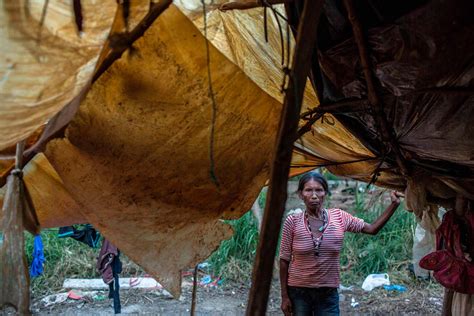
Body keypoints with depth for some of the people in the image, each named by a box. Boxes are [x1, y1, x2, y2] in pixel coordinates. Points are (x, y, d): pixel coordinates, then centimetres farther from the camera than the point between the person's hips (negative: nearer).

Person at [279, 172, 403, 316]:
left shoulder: (339, 217, -3)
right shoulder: (292, 222, -10)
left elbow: (372, 229, 3)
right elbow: (284, 260, -4)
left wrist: (394, 204, -4)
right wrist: (284, 296, -4)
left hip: (328, 294, 2)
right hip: (298, 292, -2)